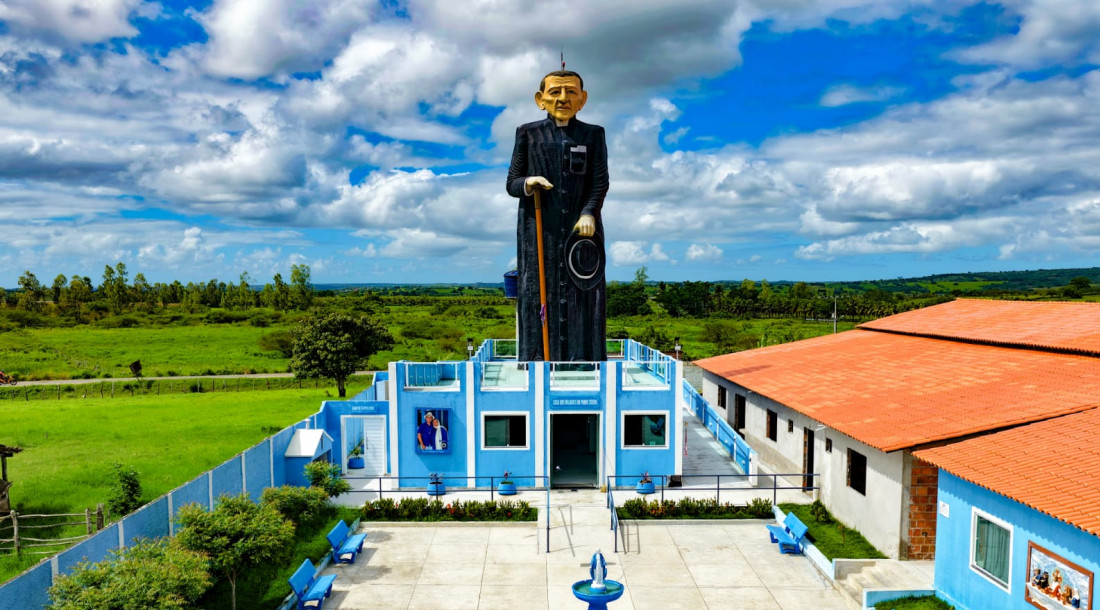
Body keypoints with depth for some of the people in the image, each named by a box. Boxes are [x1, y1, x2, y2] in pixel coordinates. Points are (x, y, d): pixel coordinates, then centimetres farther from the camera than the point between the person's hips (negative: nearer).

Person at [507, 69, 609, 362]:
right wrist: (527, 184, -15)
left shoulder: (593, 134, 10)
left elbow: (600, 181, 0)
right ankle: (538, 359, 5)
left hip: (581, 228, 0)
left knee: (583, 298, -1)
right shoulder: (528, 133, 9)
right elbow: (511, 183, 8)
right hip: (539, 231, 0)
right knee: (539, 294, -1)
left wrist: (589, 212, -17)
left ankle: (583, 360, 7)